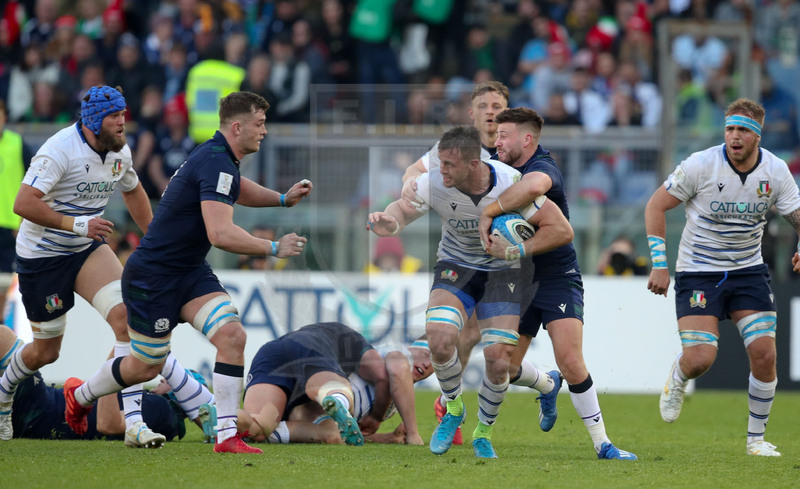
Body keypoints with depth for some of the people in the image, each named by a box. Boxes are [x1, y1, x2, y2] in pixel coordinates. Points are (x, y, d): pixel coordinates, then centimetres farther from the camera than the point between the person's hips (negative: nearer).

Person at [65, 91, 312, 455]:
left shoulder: (219, 158, 6)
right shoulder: (216, 164, -26)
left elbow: (237, 190, 33)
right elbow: (220, 234, -36)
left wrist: (282, 198, 18)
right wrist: (274, 248, -26)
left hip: (190, 273, 9)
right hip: (152, 275, -9)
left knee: (231, 334, -13)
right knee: (146, 366, 8)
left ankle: (227, 435, -13)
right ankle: (80, 395, 37)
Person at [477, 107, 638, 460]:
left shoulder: (542, 167, -19)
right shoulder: (510, 169, 6)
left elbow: (535, 185, -46)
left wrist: (488, 213, -37)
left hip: (557, 278, -7)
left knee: (570, 363, -18)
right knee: (504, 368, 6)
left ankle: (601, 442, -7)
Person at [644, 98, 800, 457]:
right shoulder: (701, 165, -16)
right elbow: (656, 206, -7)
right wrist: (660, 264, -11)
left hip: (748, 271, 3)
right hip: (698, 272, -3)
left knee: (764, 353, -11)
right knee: (700, 359, -16)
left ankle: (756, 438, 8)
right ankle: (677, 379, 24)